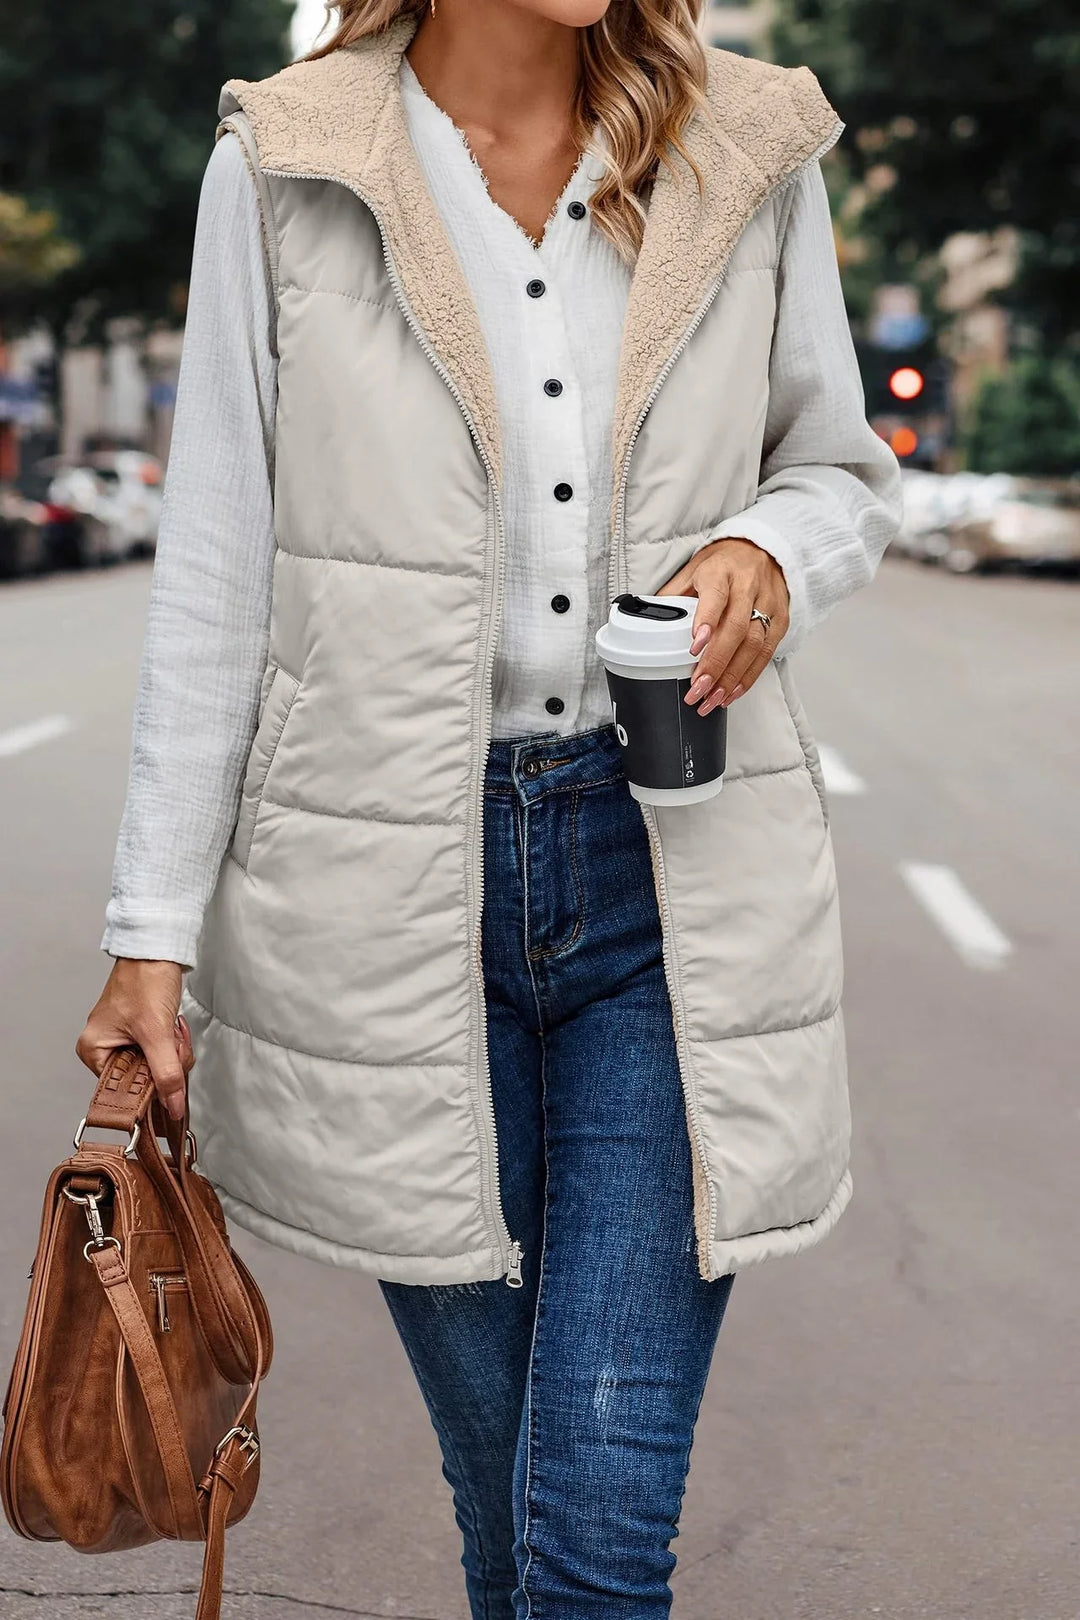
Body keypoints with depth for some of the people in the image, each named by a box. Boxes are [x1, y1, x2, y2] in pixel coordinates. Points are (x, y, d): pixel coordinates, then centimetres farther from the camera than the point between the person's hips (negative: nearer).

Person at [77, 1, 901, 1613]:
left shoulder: (750, 153, 2)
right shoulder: (285, 169, -1)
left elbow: (843, 469, 14)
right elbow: (216, 580, 1)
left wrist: (768, 556, -10)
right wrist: (155, 928, 1)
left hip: (673, 876, 1)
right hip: (393, 889, 0)